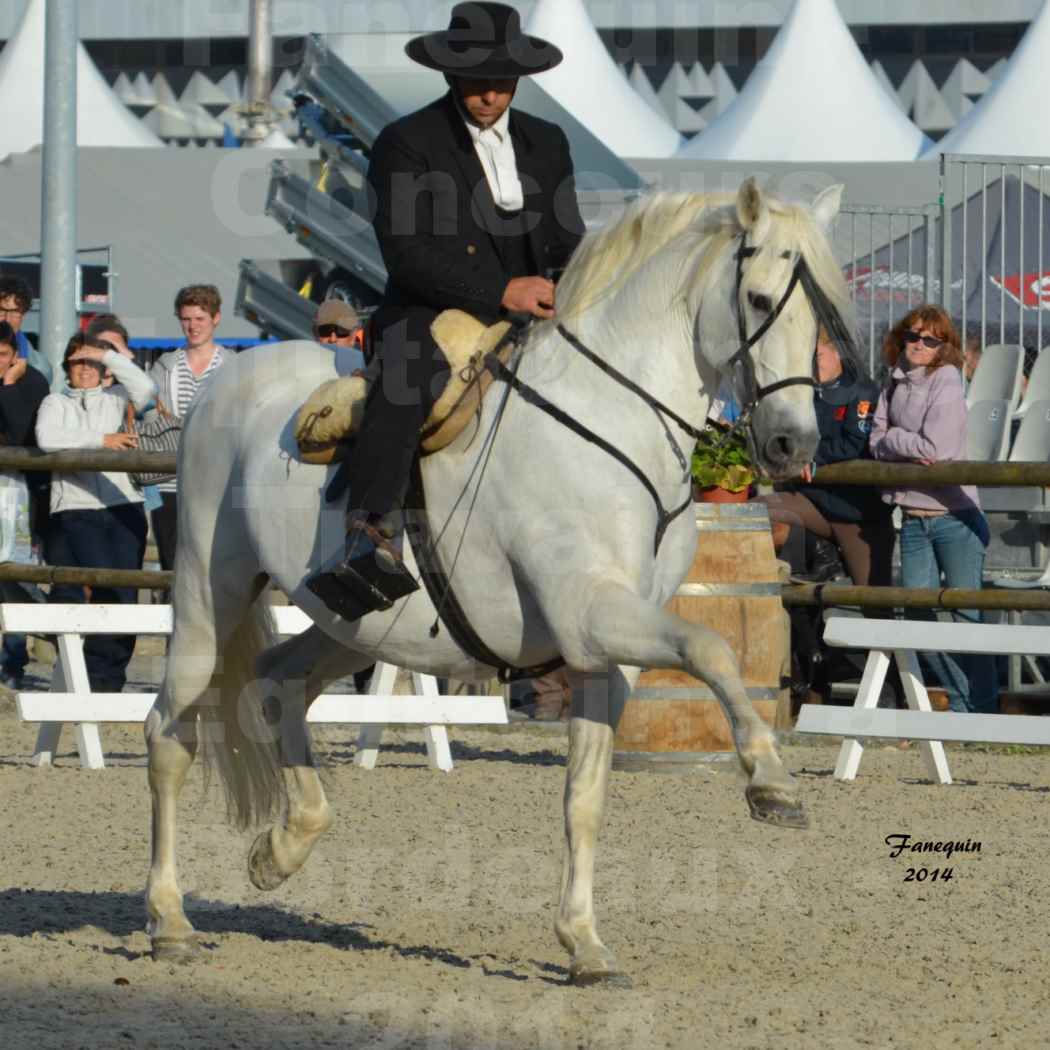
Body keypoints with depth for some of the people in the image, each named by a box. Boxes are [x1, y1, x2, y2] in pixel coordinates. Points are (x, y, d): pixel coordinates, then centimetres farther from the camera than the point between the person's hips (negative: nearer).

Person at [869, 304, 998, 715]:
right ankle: (961, 702, 17)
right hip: (914, 519, 7)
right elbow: (877, 443, 4)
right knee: (919, 614, 7)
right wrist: (909, 448, -14)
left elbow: (936, 448, -20)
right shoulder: (894, 385, 9)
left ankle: (984, 708, 3)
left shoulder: (946, 384, -10)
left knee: (966, 613, -3)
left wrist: (893, 439, -5)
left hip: (955, 515, -7)